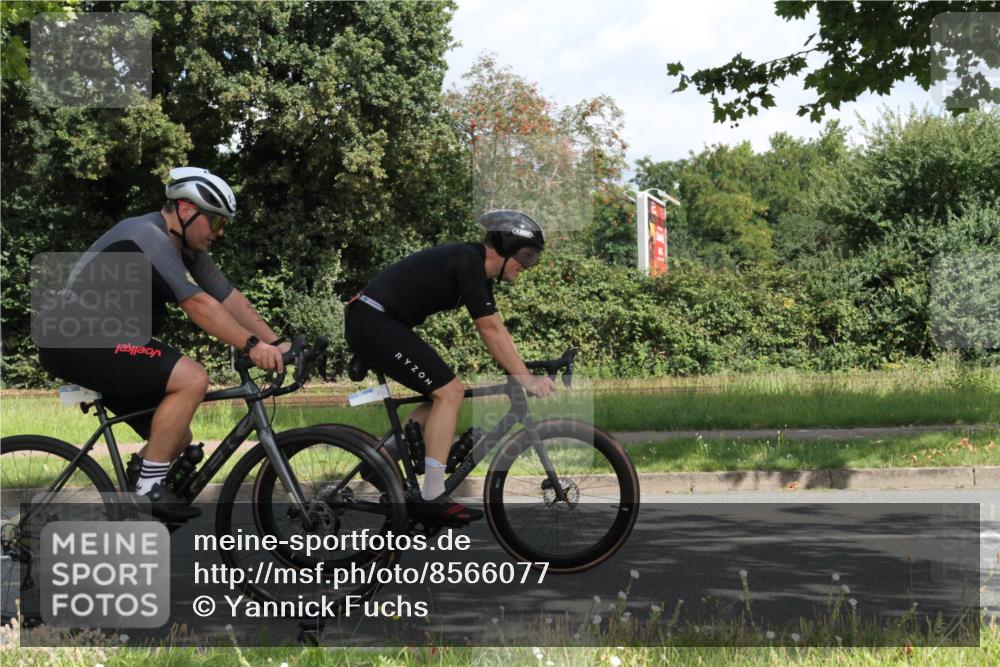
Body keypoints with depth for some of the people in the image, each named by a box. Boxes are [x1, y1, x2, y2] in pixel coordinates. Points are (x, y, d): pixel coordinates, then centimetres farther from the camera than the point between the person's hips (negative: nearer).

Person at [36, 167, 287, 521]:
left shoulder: (186, 249, 10)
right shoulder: (149, 238, -20)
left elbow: (229, 298, 5)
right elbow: (197, 305, -29)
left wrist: (275, 344, -5)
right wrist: (252, 345, -33)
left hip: (102, 342, 10)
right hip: (77, 342, -10)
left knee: (178, 438, 9)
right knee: (192, 379, -23)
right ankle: (149, 488, -17)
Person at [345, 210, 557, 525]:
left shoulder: (476, 267, 14)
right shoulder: (468, 263, -16)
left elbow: (496, 330, 16)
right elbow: (491, 331, -18)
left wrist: (525, 373, 10)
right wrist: (526, 379, -16)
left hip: (368, 322, 10)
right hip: (375, 323, -10)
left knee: (445, 393, 13)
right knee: (449, 391, -12)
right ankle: (432, 498, -12)